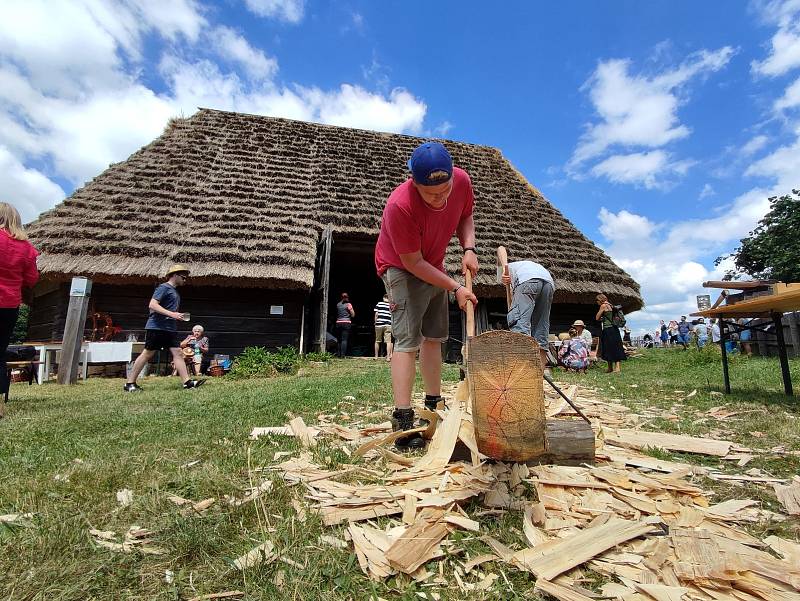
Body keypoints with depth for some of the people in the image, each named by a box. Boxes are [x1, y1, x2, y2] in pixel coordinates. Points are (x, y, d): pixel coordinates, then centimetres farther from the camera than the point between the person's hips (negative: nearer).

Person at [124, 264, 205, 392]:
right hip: (156, 327, -8)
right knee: (147, 354, -1)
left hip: (170, 328, 9)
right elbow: (152, 305, -18)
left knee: (178, 353, 0)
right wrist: (172, 314, -24)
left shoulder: (175, 291, 19)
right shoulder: (163, 287, -8)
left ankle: (187, 382, -3)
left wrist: (179, 316, 14)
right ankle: (129, 383, 11)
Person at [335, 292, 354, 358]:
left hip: (338, 323, 4)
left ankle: (339, 354, 11)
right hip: (346, 323, -4)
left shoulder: (338, 305, 9)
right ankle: (343, 355, -11)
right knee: (344, 339, -5)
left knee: (339, 339, 11)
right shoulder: (348, 304, -2)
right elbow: (353, 315, -1)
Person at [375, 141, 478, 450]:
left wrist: (469, 249, -16)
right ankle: (403, 423, -13)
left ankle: (434, 406, 27)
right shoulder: (400, 205, -36)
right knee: (408, 340, -17)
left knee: (433, 338, 12)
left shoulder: (462, 180, -19)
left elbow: (465, 217, 2)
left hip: (433, 267, 7)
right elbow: (413, 262, -28)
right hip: (401, 267, -6)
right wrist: (456, 288, -25)